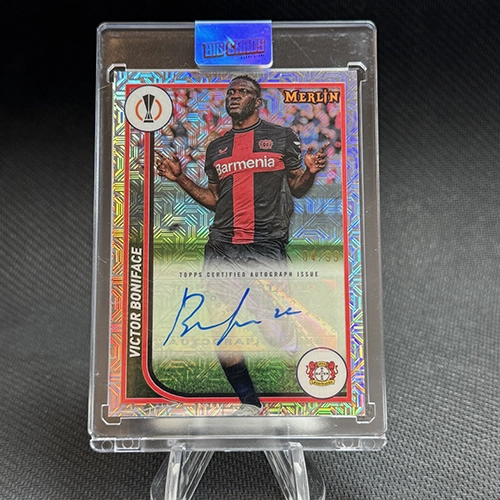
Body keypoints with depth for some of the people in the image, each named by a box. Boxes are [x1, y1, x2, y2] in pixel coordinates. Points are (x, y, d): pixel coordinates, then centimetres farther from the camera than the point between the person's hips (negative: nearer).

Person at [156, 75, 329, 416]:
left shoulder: (282, 137, 11)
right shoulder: (216, 148, 20)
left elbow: (297, 189, 11)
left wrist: (310, 172, -10)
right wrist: (180, 179, 11)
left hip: (268, 247, -3)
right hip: (221, 248, 4)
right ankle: (250, 403, 20)